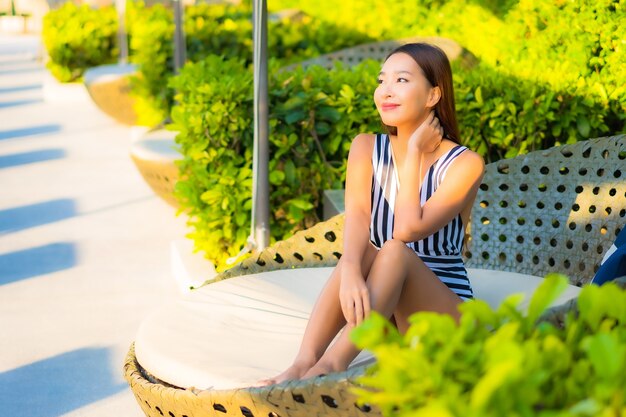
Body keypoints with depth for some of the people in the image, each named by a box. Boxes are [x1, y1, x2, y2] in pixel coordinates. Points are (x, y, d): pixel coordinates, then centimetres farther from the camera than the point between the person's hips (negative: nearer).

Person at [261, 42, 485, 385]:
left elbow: (407, 230, -23)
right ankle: (303, 363, -43)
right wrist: (350, 272, -38)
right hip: (380, 310, 3)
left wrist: (414, 152, -15)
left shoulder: (464, 164, -10)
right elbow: (356, 219, -18)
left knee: (394, 251, -32)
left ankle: (333, 364, -46)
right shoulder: (366, 149, 1)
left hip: (445, 316, -3)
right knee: (361, 251, -29)